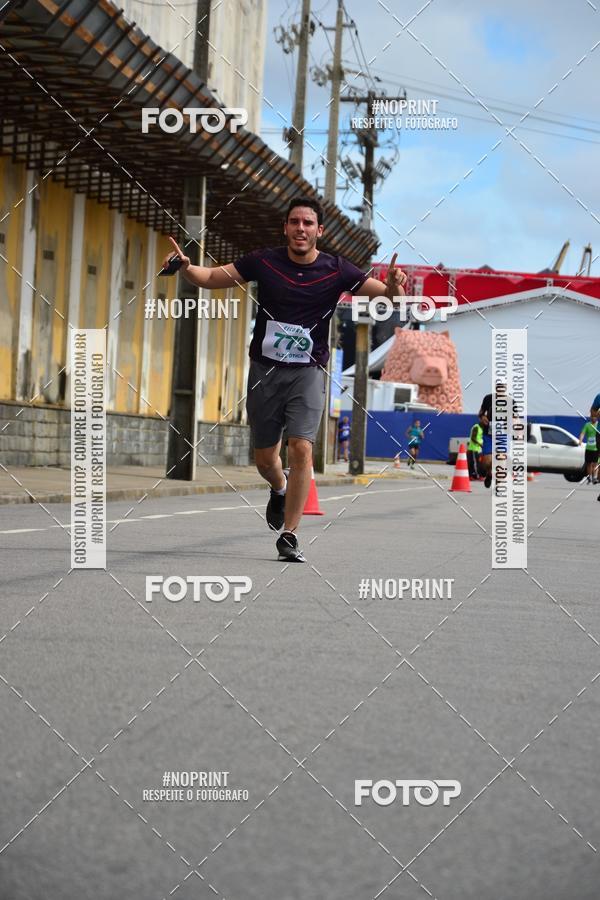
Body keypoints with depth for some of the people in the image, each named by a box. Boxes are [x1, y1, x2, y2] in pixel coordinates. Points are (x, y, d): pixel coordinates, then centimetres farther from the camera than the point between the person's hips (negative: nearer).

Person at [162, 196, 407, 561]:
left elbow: (386, 292, -5)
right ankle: (280, 490, 45)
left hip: (308, 372, -2)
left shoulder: (336, 270, -5)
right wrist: (187, 266, -17)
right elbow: (213, 277, 3)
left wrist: (394, 286, -29)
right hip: (265, 369, 2)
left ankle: (289, 536, -10)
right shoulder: (264, 262, -2)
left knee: (301, 448, -18)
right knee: (265, 456, 8)